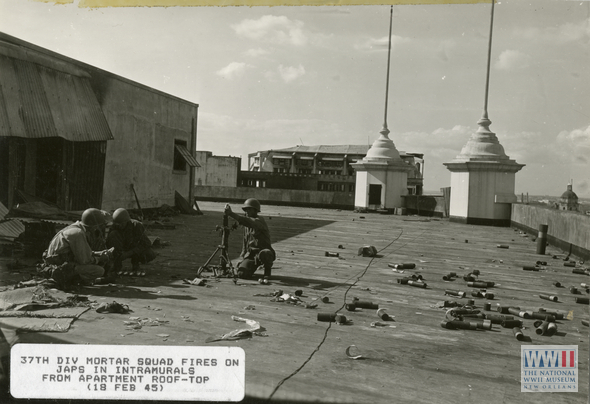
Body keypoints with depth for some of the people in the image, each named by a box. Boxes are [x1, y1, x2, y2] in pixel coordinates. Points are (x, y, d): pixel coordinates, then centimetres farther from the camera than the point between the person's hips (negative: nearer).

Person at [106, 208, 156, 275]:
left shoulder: (136, 225, -25)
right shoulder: (114, 226, -17)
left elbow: (147, 243, -28)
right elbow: (108, 242, -12)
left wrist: (128, 253, -35)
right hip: (122, 250, 2)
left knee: (151, 255, -33)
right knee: (113, 234, -27)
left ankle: (135, 263, -1)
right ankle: (117, 263, -20)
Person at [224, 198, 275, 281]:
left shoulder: (259, 221, -13)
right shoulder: (247, 226, 13)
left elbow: (248, 222, -36)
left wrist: (231, 214, -45)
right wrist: (242, 258, 15)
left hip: (263, 251, -6)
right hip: (250, 254, 6)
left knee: (264, 254, -43)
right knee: (241, 274, -16)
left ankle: (267, 271, -11)